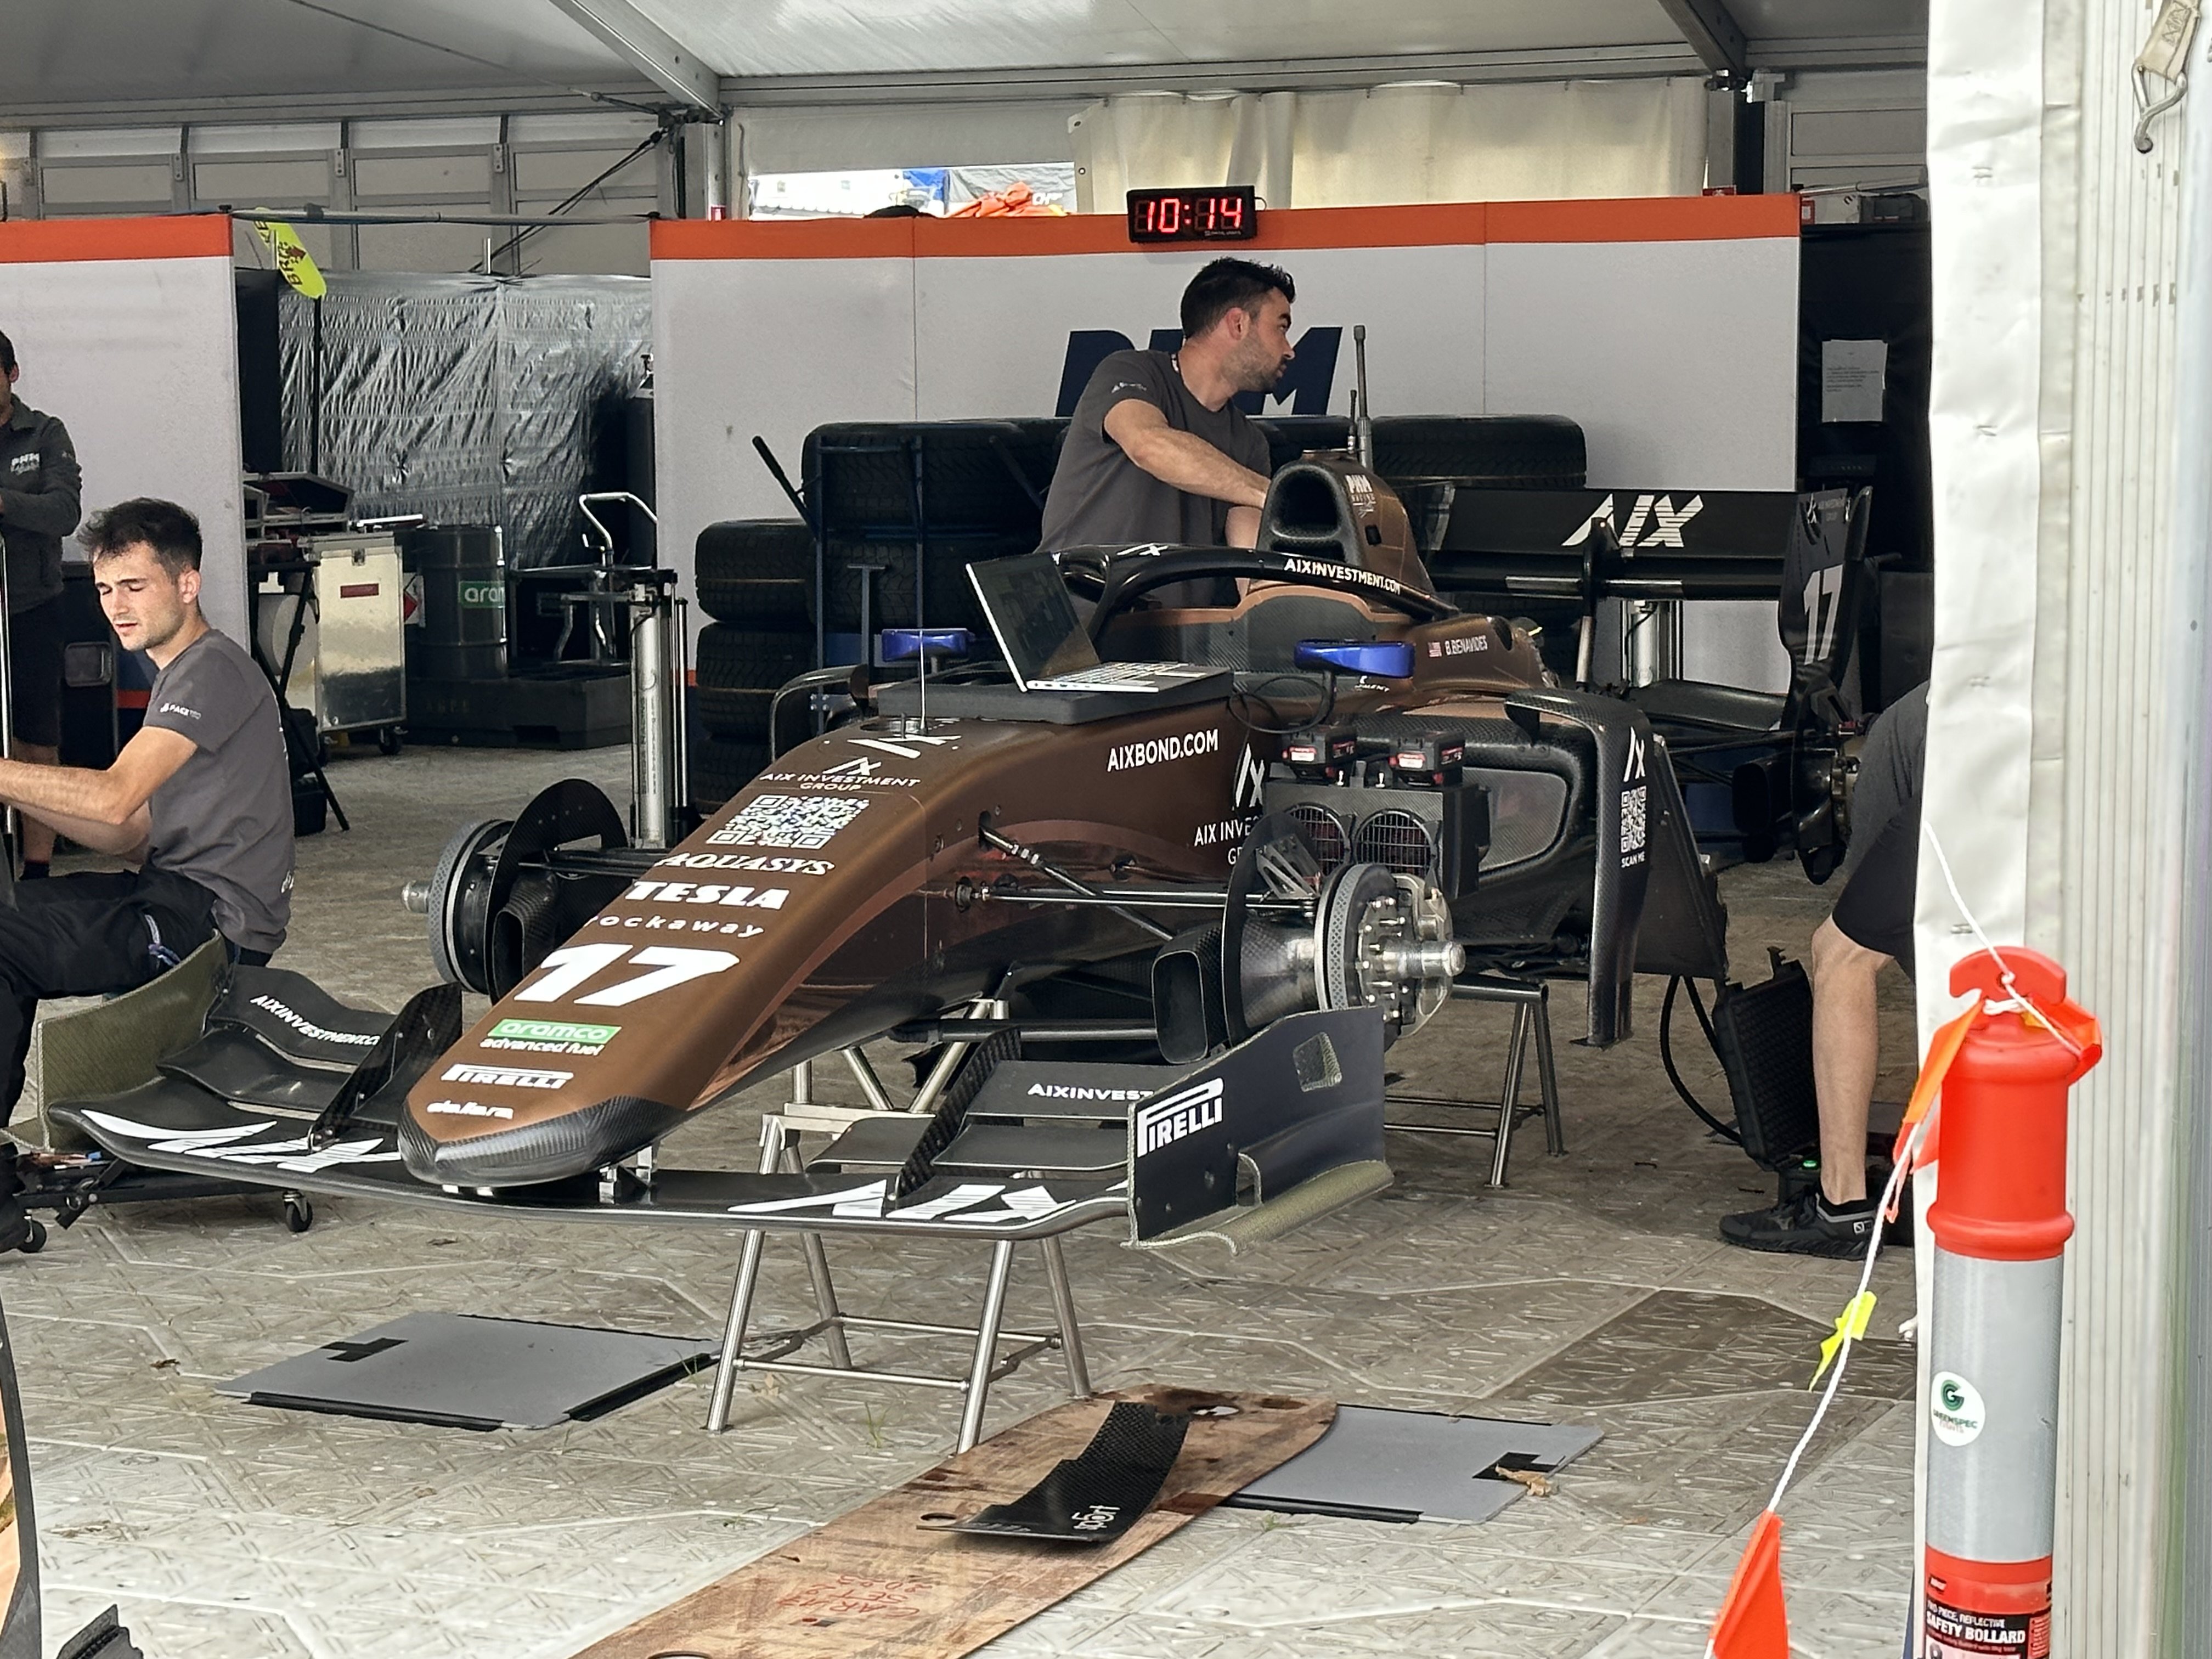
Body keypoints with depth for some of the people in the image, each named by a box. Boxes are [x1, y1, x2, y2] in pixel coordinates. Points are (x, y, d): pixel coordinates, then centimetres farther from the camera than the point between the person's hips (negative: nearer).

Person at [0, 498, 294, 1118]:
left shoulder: (213, 670, -11)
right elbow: (133, 839, 17)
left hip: (214, 917, -11)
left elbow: (114, 798, -22)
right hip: (182, 893, 11)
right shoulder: (178, 677, 21)